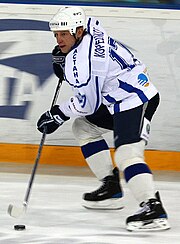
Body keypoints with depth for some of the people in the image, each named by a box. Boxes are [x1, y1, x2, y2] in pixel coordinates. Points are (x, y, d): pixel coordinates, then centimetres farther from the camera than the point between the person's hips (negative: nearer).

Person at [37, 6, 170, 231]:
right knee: (82, 126, 21)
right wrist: (63, 56, 21)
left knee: (127, 154, -26)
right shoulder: (91, 27, 5)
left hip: (134, 102, -11)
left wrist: (58, 114, -3)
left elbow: (87, 104, -16)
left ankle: (153, 208, -42)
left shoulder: (81, 61, -21)